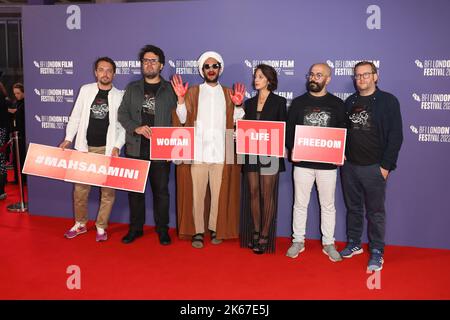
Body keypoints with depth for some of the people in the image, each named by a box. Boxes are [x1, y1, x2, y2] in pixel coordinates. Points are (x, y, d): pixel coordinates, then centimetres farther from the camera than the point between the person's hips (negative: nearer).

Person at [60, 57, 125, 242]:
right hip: (85, 147, 2)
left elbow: (123, 125, 0)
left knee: (108, 189, 2)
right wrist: (68, 138, 1)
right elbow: (76, 116, 9)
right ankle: (80, 224, 24)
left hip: (107, 149, -1)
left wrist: (117, 146, -11)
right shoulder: (85, 90, 7)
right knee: (80, 187, 6)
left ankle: (101, 227, 16)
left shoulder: (119, 96, 2)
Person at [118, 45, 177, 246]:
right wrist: (136, 128, -10)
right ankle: (136, 228, 23)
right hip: (135, 148, 2)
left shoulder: (170, 90, 5)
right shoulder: (132, 88, 12)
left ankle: (162, 229, 18)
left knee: (161, 190, 4)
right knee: (135, 190, 9)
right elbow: (122, 114, 7)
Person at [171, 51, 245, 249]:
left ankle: (216, 229, 19)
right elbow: (182, 119, 2)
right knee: (197, 193, 0)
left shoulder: (228, 93, 13)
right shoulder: (193, 92, 9)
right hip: (197, 152, -1)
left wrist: (238, 105, -7)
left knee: (219, 193, 3)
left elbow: (236, 121, 9)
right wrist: (181, 99, -11)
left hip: (221, 153, 1)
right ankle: (197, 231, 12)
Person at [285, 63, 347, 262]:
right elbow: (289, 129, 6)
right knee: (300, 203, 8)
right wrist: (292, 149, -10)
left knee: (328, 205, 9)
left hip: (328, 163, 0)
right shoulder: (298, 102, 6)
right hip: (302, 162, 1)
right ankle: (298, 241, 21)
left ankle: (328, 243, 22)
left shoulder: (337, 104, 4)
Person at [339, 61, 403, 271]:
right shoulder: (349, 102, 11)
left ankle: (377, 251, 14)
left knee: (375, 211, 3)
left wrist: (386, 165, -11)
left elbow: (395, 135, -7)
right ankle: (354, 244, 28)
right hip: (349, 166, 5)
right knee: (353, 207, 14)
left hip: (374, 167, -4)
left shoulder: (388, 101, -3)